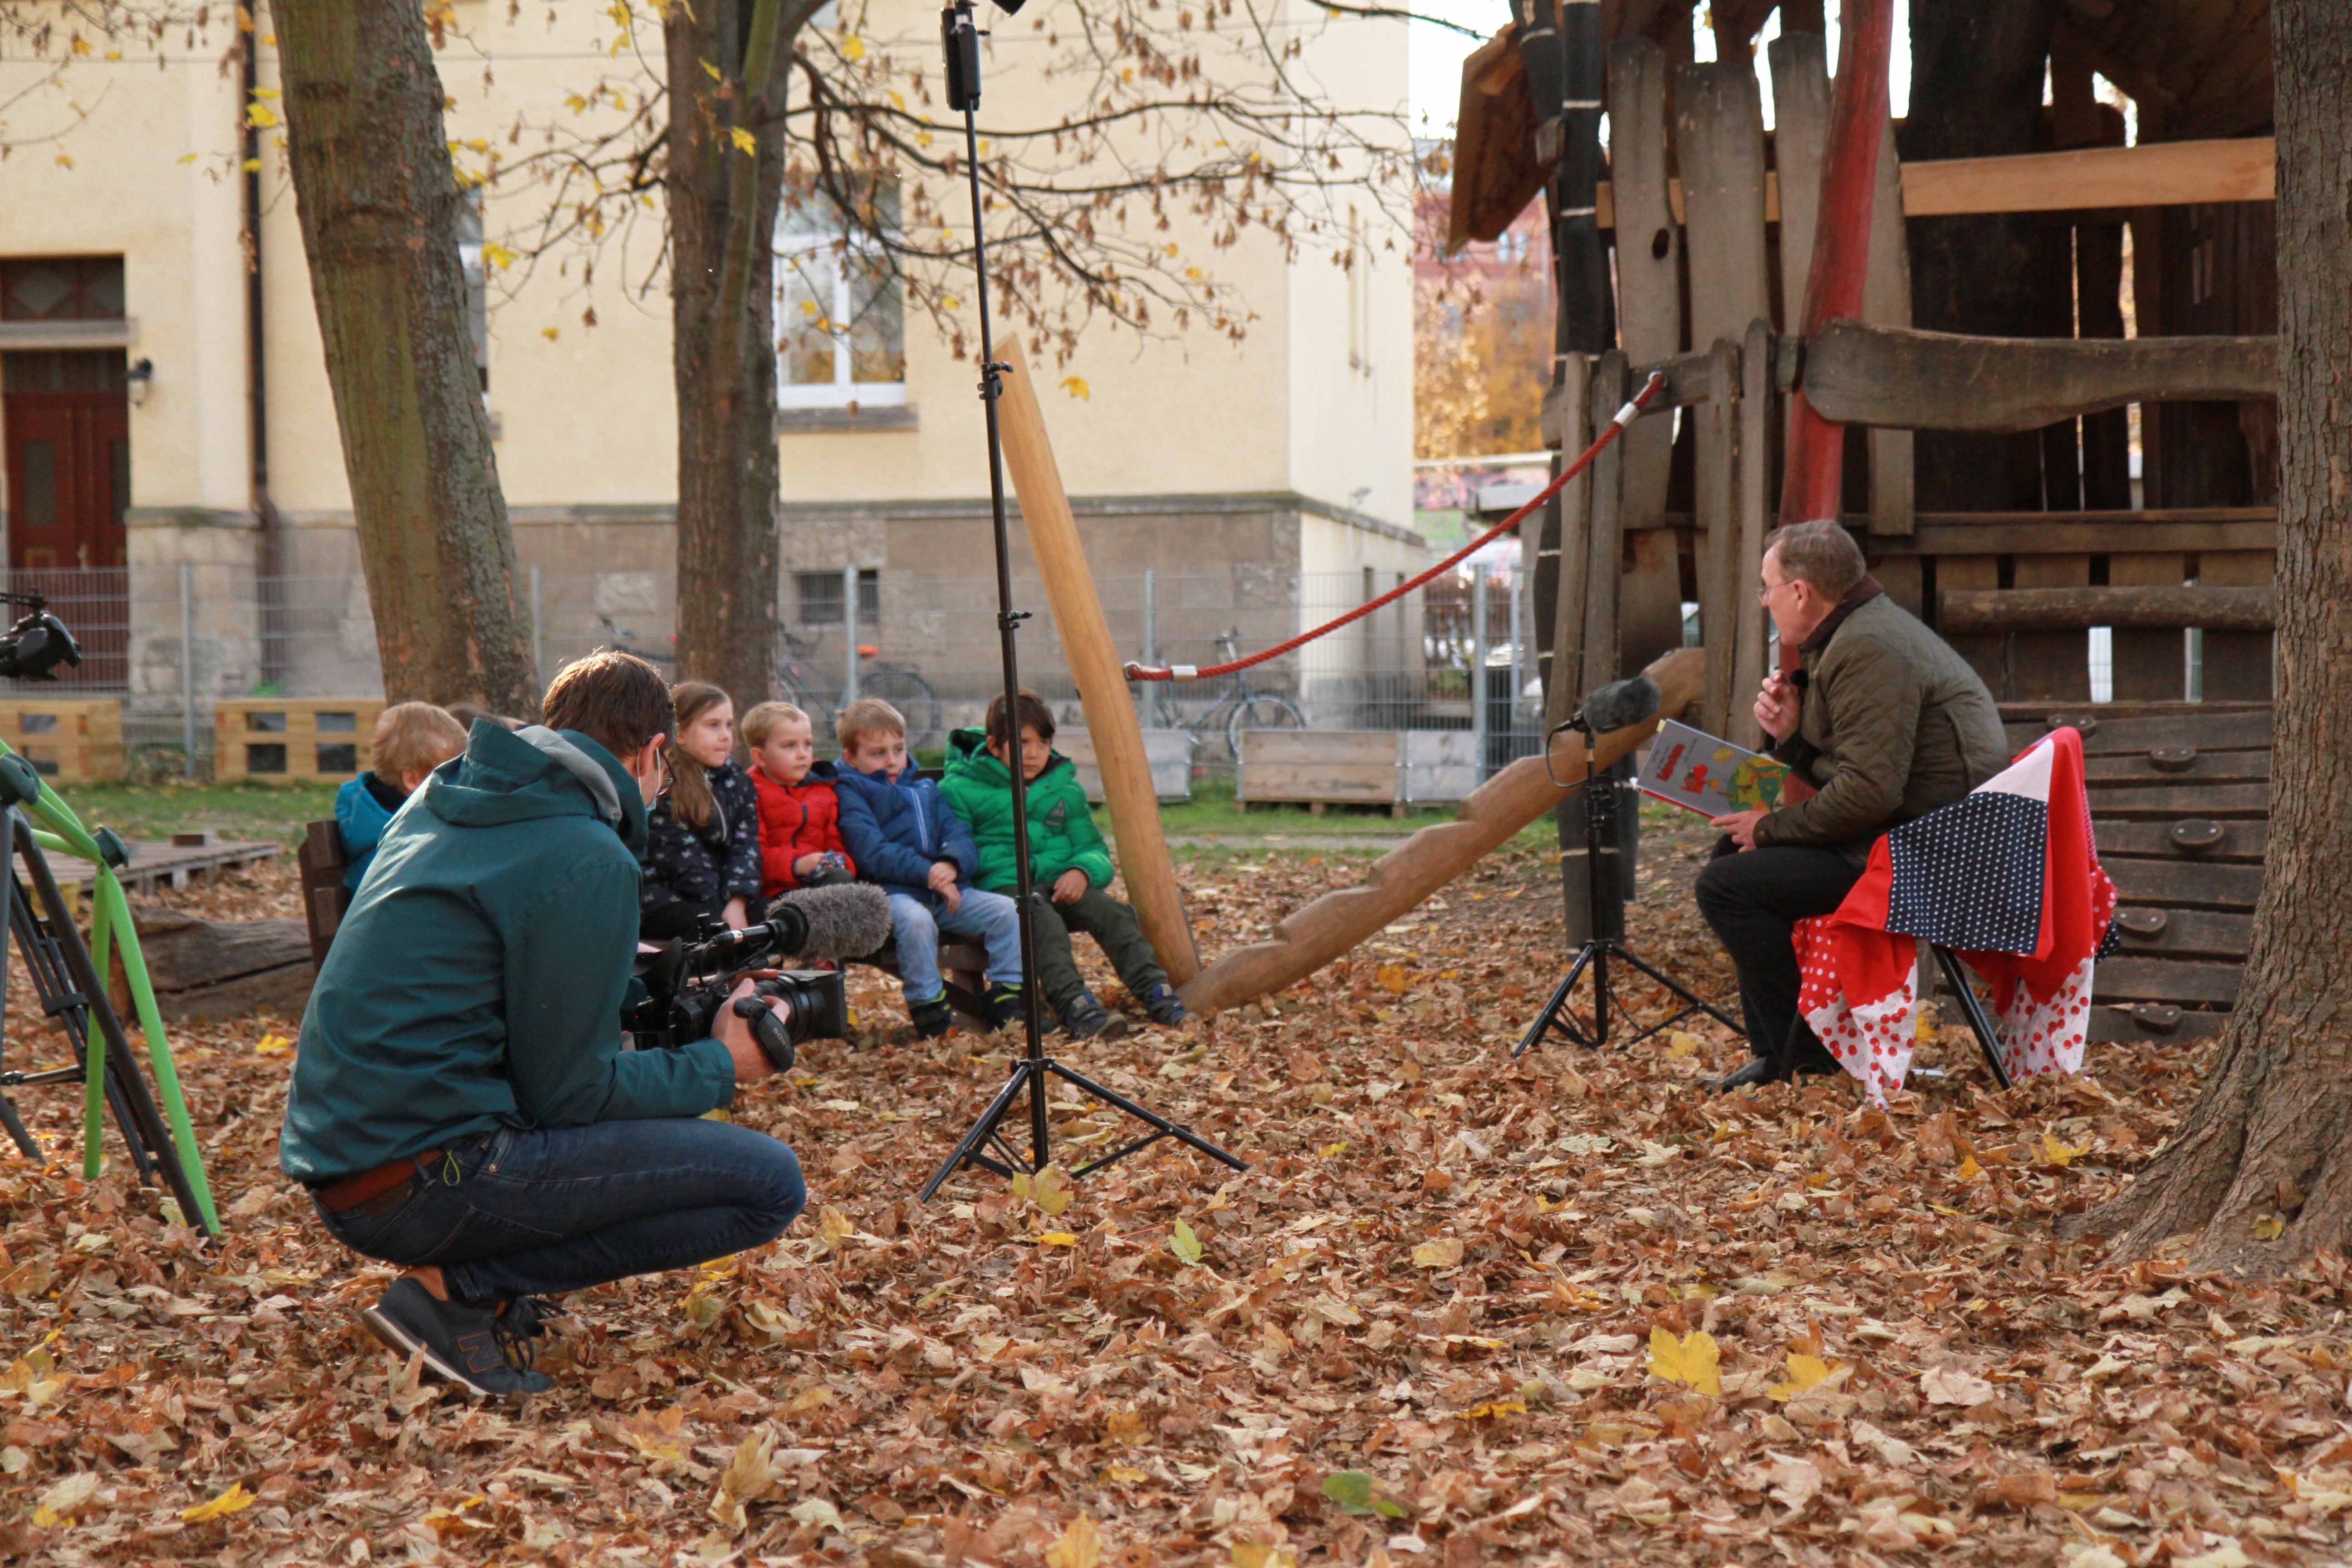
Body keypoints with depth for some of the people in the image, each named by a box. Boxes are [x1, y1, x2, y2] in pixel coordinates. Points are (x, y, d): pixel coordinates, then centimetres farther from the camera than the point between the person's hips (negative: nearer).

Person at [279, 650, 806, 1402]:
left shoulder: (438, 803, 13)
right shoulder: (590, 862, -13)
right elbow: (567, 1092, -10)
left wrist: (619, 978, 28)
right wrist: (721, 1069, 4)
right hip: (417, 1184, -9)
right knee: (770, 1183, -9)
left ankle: (470, 1272, 11)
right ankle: (456, 1287, -9)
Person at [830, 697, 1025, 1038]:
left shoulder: (925, 790, 24)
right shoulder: (850, 794, 3)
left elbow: (959, 834, 11)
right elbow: (874, 853, -11)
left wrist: (952, 863, -14)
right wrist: (928, 874, -18)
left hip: (944, 891, 6)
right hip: (890, 893, -6)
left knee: (1005, 910, -14)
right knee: (916, 920, -38)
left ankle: (1007, 1000, -7)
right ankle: (928, 1009, -23)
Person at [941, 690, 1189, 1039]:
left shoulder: (1067, 791, 18)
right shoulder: (960, 791, 3)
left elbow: (1094, 849, 14)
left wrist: (1083, 870, -9)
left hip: (1058, 883, 5)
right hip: (999, 887, -5)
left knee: (1111, 911, -25)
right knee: (1042, 919, -37)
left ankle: (1157, 993, -29)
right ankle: (1075, 1005, -51)